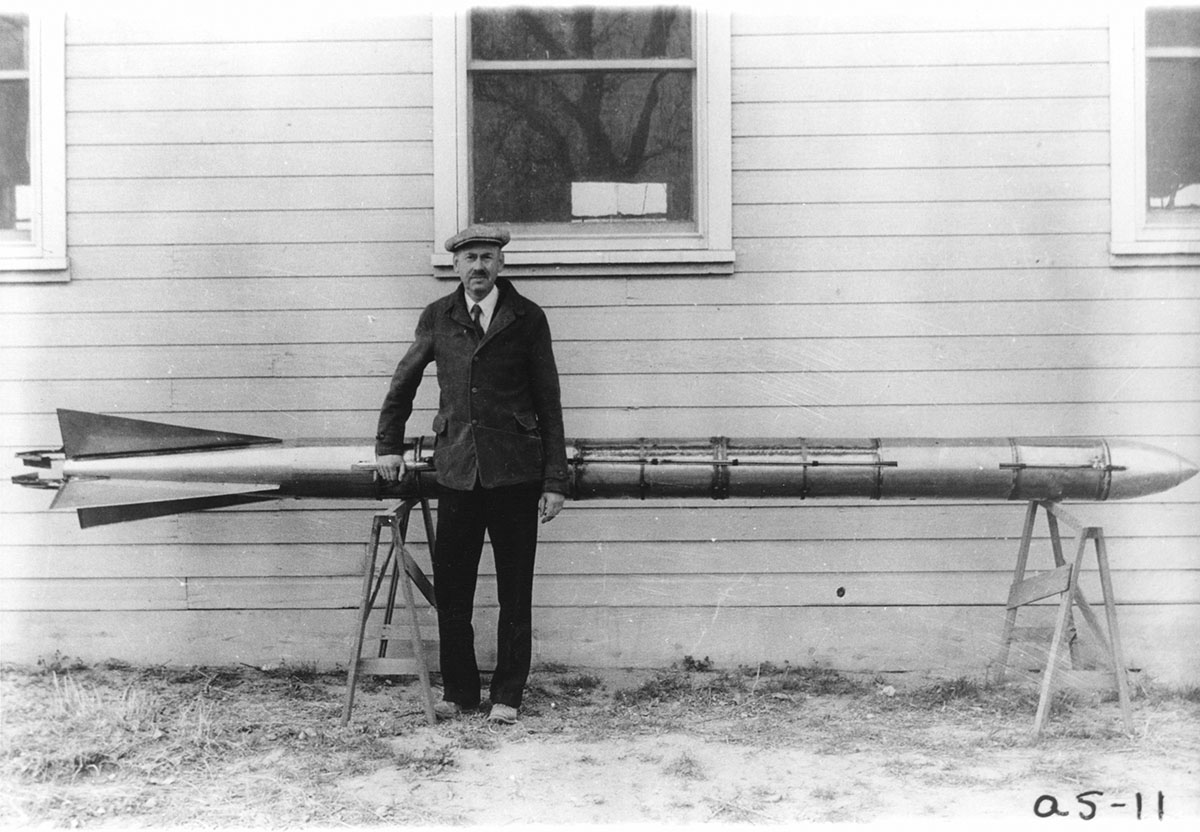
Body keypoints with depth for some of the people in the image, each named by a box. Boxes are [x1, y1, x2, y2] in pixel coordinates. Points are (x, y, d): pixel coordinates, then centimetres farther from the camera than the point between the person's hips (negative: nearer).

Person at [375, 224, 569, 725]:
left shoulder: (527, 319, 2)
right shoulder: (437, 318, 8)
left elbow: (549, 403, 2)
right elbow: (403, 384, 22)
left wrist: (555, 481, -2)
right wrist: (388, 445, 17)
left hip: (515, 472, -2)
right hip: (456, 471, 2)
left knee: (515, 592, 5)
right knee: (450, 589, 5)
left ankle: (507, 695, 18)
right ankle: (458, 690, 20)